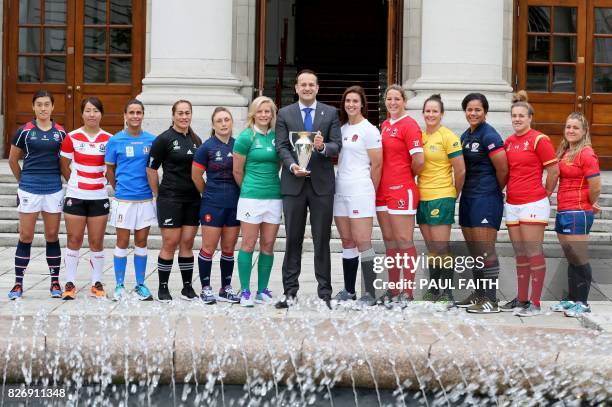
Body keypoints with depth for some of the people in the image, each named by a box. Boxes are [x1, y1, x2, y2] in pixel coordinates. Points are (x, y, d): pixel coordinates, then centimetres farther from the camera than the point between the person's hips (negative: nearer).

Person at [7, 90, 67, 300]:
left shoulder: (60, 132, 5)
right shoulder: (25, 131, -1)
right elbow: (13, 159, 9)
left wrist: (68, 180, 10)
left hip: (54, 190, 2)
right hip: (29, 190, -1)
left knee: (52, 237, 7)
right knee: (25, 237, 1)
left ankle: (55, 282, 15)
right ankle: (18, 284, 8)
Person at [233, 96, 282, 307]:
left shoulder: (277, 136, 8)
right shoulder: (246, 137, -4)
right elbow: (237, 171, 1)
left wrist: (271, 185, 12)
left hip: (274, 197, 4)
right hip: (251, 197, -4)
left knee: (268, 245, 7)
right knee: (248, 244, -1)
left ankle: (262, 290, 14)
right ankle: (245, 291, 5)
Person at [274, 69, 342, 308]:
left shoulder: (330, 113, 7)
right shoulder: (285, 114, 8)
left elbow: (337, 145, 0)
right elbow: (281, 146, 1)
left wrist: (323, 147, -21)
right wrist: (292, 165, -16)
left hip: (321, 183, 0)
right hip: (293, 183, 0)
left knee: (322, 240, 3)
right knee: (293, 240, 5)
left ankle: (324, 293, 9)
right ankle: (290, 291, 11)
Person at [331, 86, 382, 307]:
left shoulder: (369, 130, -5)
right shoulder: (341, 128, 14)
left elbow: (377, 165, -5)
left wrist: (370, 193, 0)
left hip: (359, 191, -7)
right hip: (340, 191, 7)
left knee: (362, 243, -9)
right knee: (347, 242, 10)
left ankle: (370, 293, -6)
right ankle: (348, 290, 17)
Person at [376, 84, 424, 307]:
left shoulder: (409, 125, -9)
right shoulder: (385, 125, 14)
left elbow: (419, 160, -15)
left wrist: (407, 176, 1)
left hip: (402, 190, -8)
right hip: (383, 191, 8)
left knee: (404, 241, -3)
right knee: (389, 242, 11)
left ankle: (407, 293, 3)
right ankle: (392, 291, 19)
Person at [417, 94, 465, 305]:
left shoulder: (448, 137, -7)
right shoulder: (420, 136, 11)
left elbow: (460, 171, -7)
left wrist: (453, 194, 4)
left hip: (441, 197, -6)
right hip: (422, 197, 6)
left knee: (442, 248, -6)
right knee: (431, 248, 12)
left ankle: (447, 294, 0)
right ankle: (433, 290, 19)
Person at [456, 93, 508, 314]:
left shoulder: (489, 136, -12)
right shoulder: (465, 136, 14)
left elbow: (502, 169, -13)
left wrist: (494, 191, 0)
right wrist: (463, 190, 12)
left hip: (486, 198, -9)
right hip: (468, 197, 9)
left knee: (485, 249, -9)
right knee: (473, 249, 13)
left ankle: (491, 300, -5)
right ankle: (478, 295, 22)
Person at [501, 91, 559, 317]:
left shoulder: (539, 140, -8)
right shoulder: (508, 141, 11)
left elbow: (554, 171, -7)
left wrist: (546, 194, 1)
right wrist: (508, 189, 12)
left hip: (533, 204, -7)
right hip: (512, 203, 7)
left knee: (534, 253, -4)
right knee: (520, 254, 12)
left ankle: (535, 303, 0)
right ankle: (521, 299, 20)